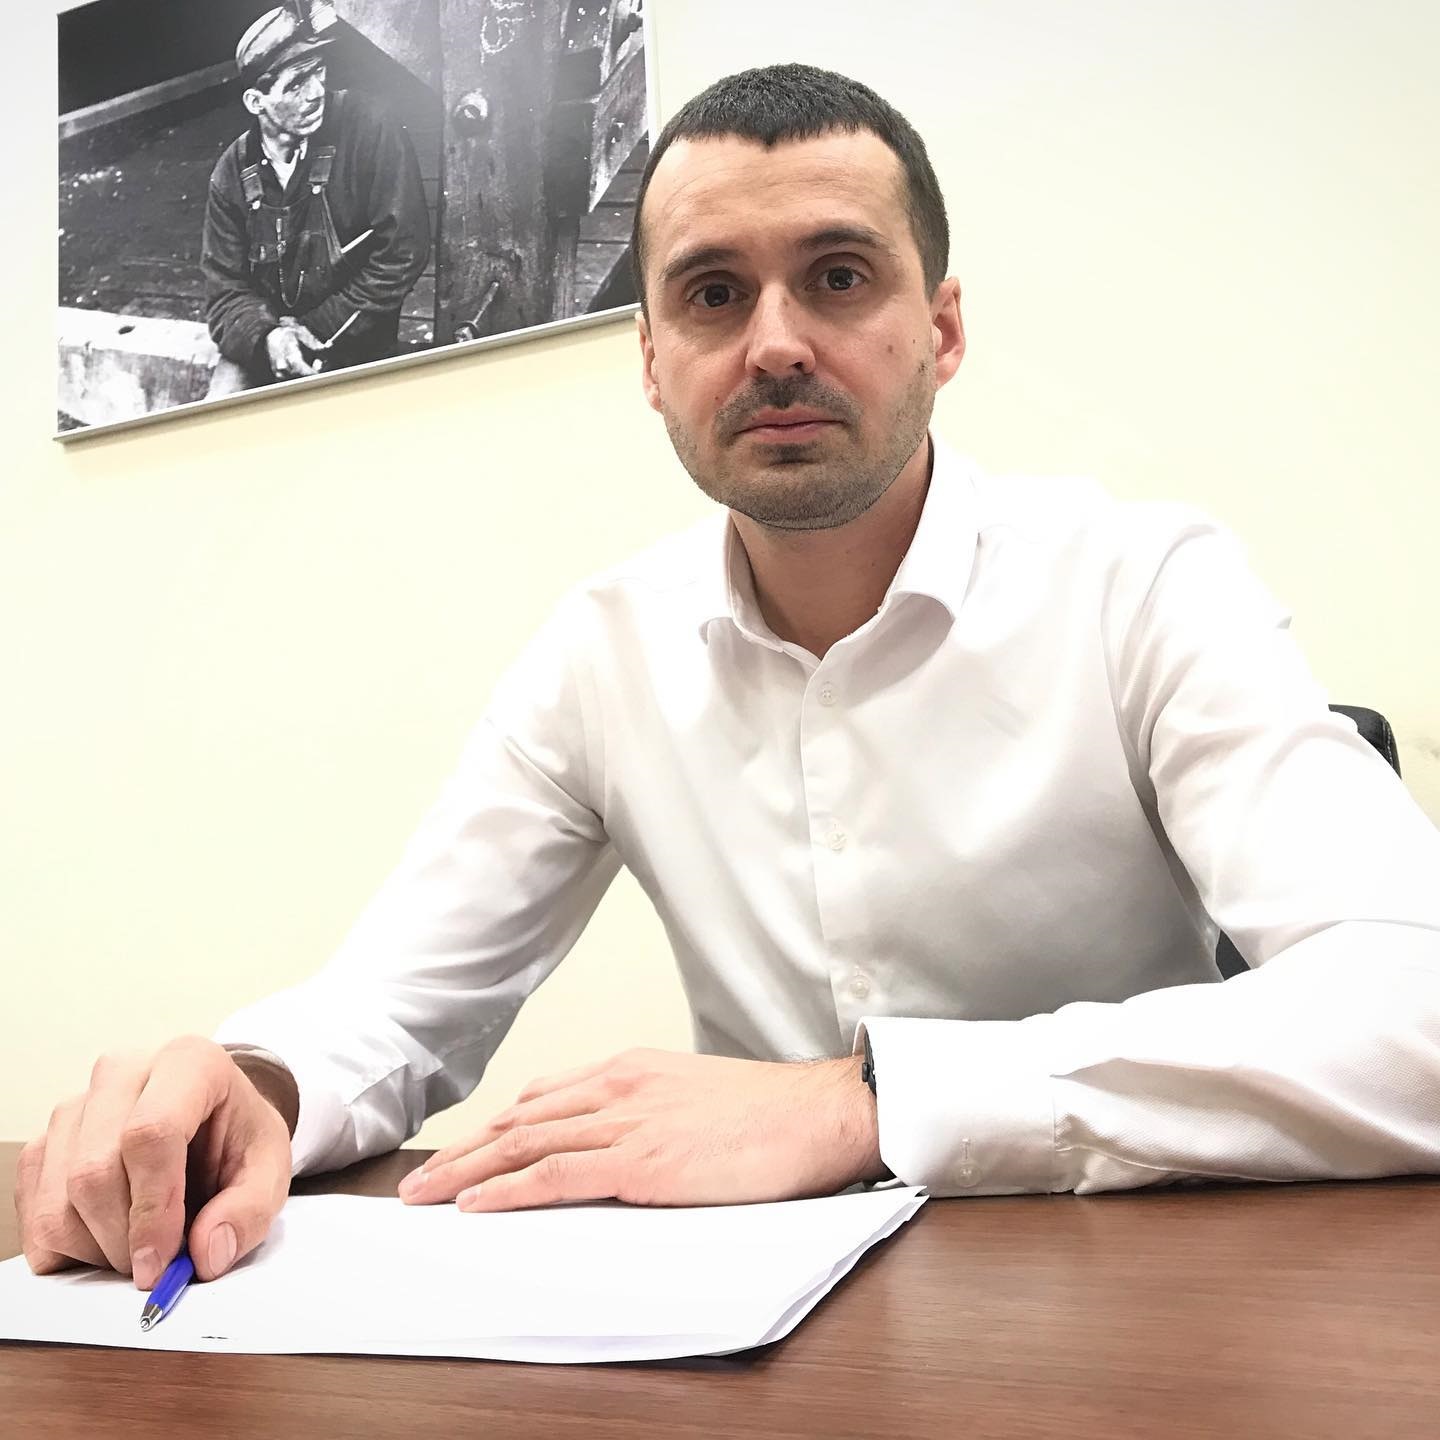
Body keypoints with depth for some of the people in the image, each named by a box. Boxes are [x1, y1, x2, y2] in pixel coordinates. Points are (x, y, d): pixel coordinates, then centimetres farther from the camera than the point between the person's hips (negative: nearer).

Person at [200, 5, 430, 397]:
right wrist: (265, 335, -23)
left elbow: (402, 255, -15)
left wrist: (319, 329, -14)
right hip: (263, 343, 3)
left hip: (353, 341, -3)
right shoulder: (233, 172, -1)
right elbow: (225, 288, 1)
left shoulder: (369, 130, -13)